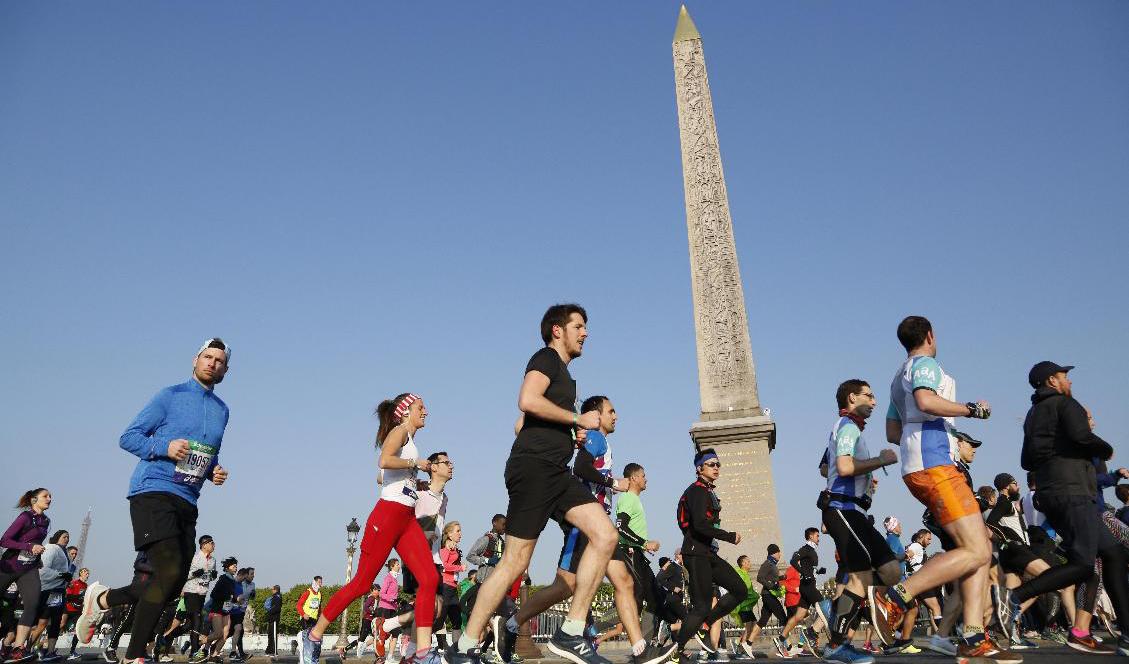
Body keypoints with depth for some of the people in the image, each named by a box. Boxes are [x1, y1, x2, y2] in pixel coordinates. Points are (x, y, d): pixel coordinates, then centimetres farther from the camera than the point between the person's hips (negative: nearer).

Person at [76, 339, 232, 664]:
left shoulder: (222, 410, 17)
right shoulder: (170, 395, 0)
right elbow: (128, 437, -1)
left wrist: (215, 472, 8)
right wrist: (165, 447, -18)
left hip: (187, 503, 7)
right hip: (153, 492, -7)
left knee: (173, 586, 4)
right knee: (169, 572, -20)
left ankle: (102, 599, 28)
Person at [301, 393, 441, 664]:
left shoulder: (408, 439, 22)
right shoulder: (400, 431, -4)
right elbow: (384, 461, -25)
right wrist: (416, 463, -12)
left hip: (407, 519, 8)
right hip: (388, 514, -8)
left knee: (430, 579, -7)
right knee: (362, 583, -1)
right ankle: (314, 636, 18)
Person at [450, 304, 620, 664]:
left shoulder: (564, 375, 28)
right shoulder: (546, 358, -1)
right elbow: (527, 401, -21)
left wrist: (573, 435, 15)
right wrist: (579, 419, -11)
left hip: (555, 471, 9)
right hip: (533, 466, -9)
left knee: (605, 535, -6)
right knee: (515, 563, -8)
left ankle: (570, 634, -3)